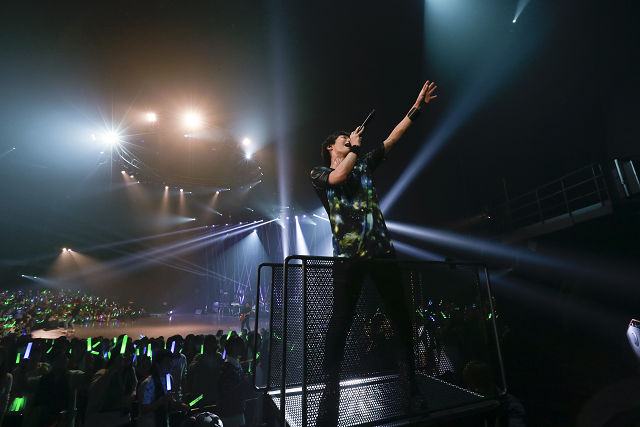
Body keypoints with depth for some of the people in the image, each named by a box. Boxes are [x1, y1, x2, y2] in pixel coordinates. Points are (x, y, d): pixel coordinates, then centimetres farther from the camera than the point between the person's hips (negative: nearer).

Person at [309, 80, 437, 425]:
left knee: (400, 317, 7)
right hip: (349, 255, -4)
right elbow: (339, 176, -12)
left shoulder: (363, 166, 23)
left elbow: (392, 138, 21)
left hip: (381, 251, 5)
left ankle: (410, 384, 22)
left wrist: (417, 107, 19)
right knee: (341, 320, -3)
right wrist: (356, 145, 3)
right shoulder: (318, 173, 11)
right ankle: (330, 387, 11)